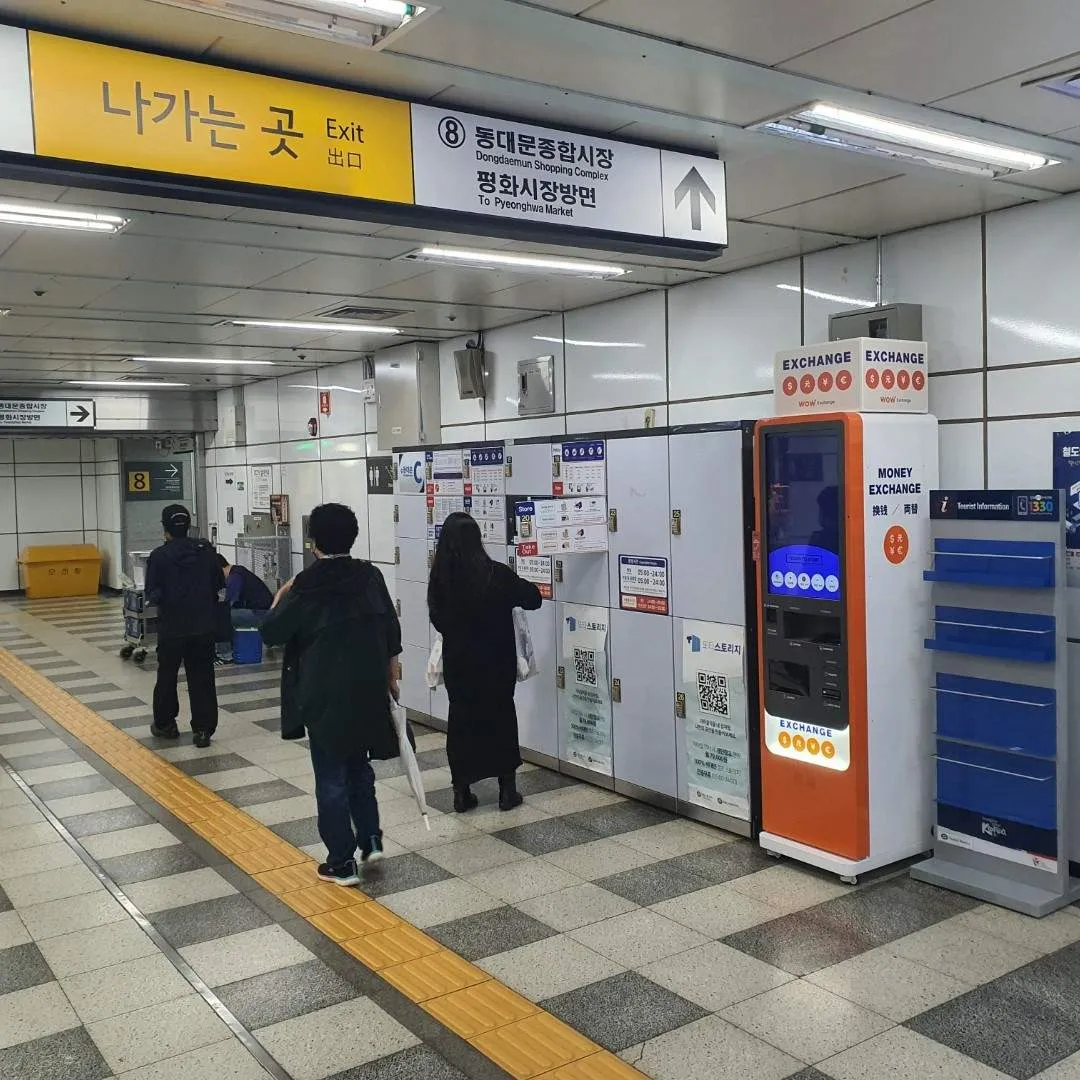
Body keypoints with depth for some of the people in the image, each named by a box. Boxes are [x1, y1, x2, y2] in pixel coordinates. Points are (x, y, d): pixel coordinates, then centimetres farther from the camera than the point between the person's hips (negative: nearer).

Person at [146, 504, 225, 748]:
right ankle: (203, 729, 5)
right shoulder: (205, 549, -2)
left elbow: (153, 595, -11)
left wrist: (161, 598, 10)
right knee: (202, 678, 6)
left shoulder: (159, 556, -10)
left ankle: (165, 724, 29)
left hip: (172, 627, -2)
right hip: (204, 626, 2)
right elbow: (218, 584, 2)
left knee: (167, 676, 16)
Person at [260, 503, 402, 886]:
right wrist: (392, 675, 18)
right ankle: (371, 839, 21)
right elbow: (391, 629, 7)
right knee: (359, 767, 23)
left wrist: (280, 599, 11)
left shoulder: (307, 585, -12)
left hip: (325, 696, -5)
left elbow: (272, 633, -7)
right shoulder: (371, 576, 1)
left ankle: (342, 863, 10)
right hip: (367, 690, 5)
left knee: (331, 778, 5)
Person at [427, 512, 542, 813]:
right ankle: (507, 789, 20)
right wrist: (512, 589, 15)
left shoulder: (439, 579, -11)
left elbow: (437, 619, 2)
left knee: (460, 719, 15)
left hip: (457, 662, 2)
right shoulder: (497, 574, -17)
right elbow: (533, 599, -5)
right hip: (496, 663, -2)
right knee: (501, 717, 14)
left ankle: (461, 791, 19)